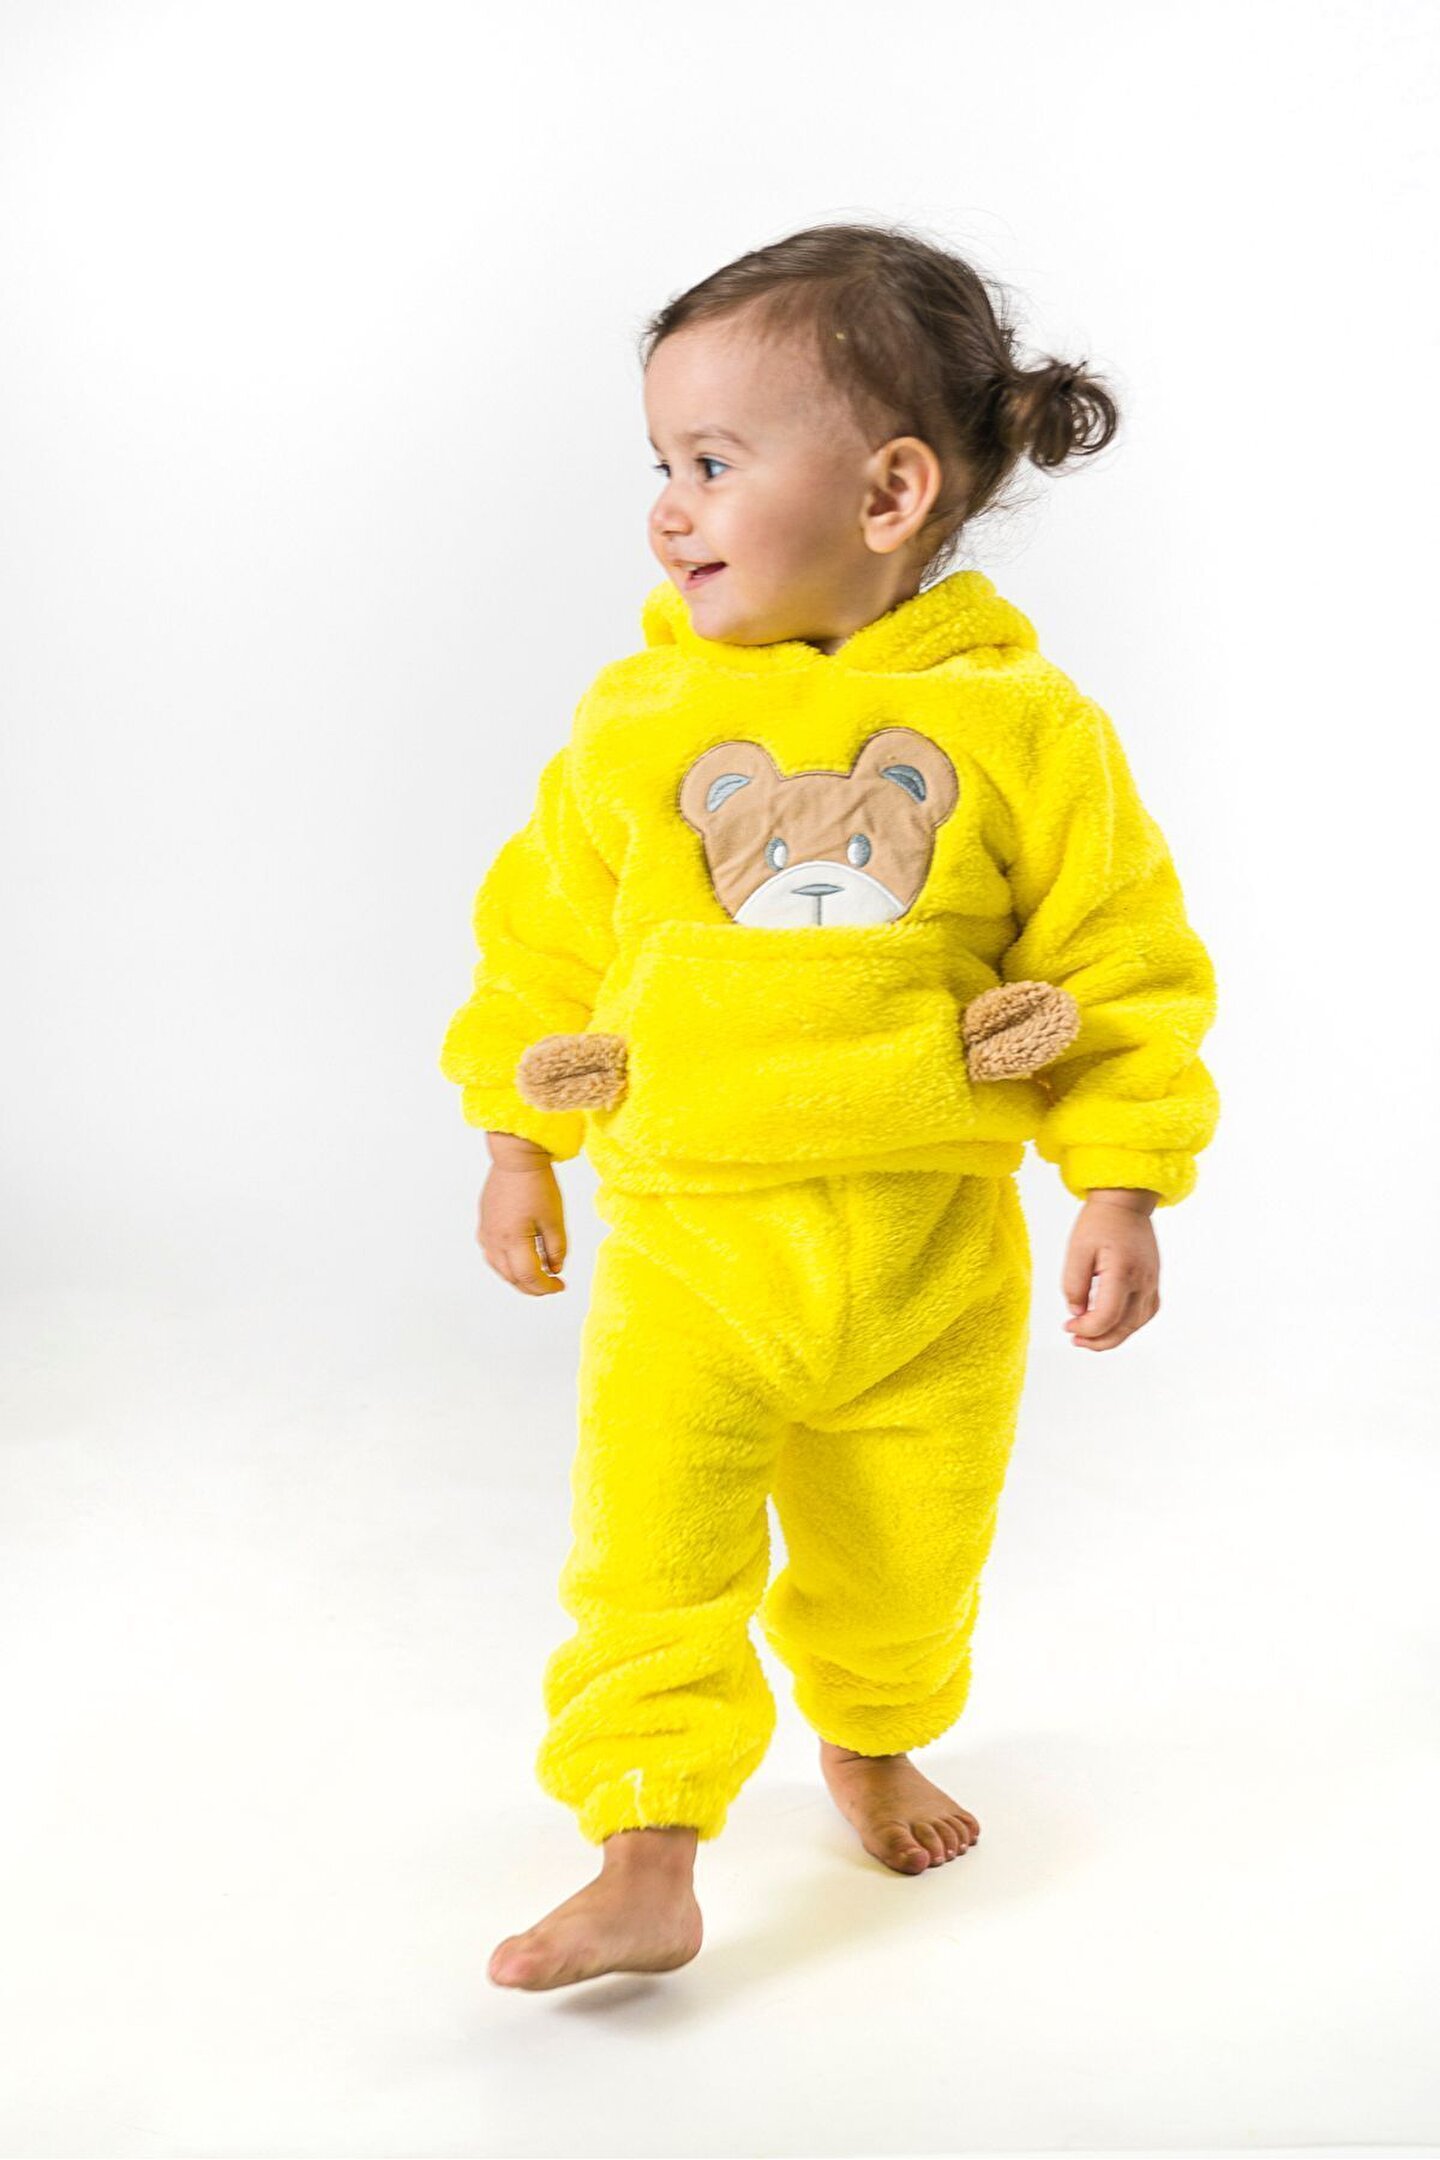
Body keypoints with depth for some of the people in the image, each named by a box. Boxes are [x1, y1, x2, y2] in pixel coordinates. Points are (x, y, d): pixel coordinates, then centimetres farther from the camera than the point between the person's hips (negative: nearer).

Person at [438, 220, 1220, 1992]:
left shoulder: (1022, 723, -8)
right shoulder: (636, 718, -4)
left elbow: (1121, 967, -2)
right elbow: (545, 937, 7)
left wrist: (1120, 1194, -4)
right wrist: (519, 1146, 11)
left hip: (931, 1249, 1)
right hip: (685, 1236, 0)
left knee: (907, 1550, 18)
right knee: (646, 1558, -8)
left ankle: (872, 1750, 46)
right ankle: (648, 1869, 6)